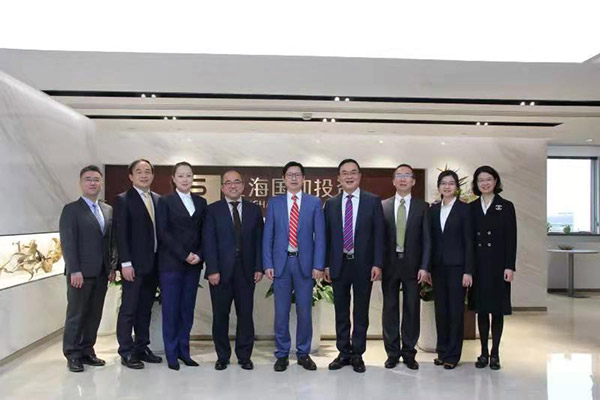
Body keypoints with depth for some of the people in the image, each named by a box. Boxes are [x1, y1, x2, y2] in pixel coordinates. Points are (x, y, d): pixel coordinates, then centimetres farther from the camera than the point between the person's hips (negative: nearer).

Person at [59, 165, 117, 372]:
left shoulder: (108, 210, 12)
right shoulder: (71, 209, -3)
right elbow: (67, 243, -9)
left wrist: (112, 266, 6)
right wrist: (74, 270, -15)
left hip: (101, 273, 5)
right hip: (81, 272, -5)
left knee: (94, 315, 10)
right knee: (76, 314, 4)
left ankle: (87, 351, 21)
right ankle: (72, 355, 16)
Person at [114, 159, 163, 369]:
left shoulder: (158, 199, 12)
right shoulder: (123, 200, -4)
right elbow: (121, 234, -9)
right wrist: (125, 263, -15)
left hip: (154, 263, 6)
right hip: (134, 264, -5)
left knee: (145, 309, 12)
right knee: (129, 309, 2)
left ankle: (142, 348, 22)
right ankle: (126, 352, 12)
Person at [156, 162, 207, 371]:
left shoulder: (201, 202, 11)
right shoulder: (165, 201, 0)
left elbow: (204, 232, 9)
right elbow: (162, 232, -7)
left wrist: (199, 255, -6)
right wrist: (184, 255, -13)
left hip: (194, 263, 4)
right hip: (171, 263, -3)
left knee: (188, 308, 8)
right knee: (171, 309, 2)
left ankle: (183, 351, 20)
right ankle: (172, 354, 14)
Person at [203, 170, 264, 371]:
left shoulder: (254, 210, 8)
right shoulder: (213, 210, 3)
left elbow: (259, 240, 6)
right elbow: (208, 242, -3)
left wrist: (259, 267, -1)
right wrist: (212, 269, -11)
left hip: (246, 271, 1)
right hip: (221, 271, -1)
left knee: (245, 314, 6)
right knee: (220, 315, 7)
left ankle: (244, 356, 20)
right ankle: (222, 356, 22)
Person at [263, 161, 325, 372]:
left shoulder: (314, 202, 5)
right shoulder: (274, 202, 7)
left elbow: (320, 235, 1)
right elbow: (268, 235, 4)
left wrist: (318, 265, -6)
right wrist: (268, 264, -3)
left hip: (305, 263, 0)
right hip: (281, 262, 1)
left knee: (304, 311, 7)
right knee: (281, 311, 6)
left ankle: (303, 353, 22)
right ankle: (282, 354, 20)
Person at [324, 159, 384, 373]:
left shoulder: (373, 201, 0)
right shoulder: (331, 204, 7)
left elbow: (378, 234, -2)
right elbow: (327, 236, 6)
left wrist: (377, 264, -8)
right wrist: (325, 264, 1)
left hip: (363, 264, -2)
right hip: (338, 264, 2)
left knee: (361, 312, 8)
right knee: (341, 311, 11)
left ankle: (357, 354, 22)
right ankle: (343, 352, 25)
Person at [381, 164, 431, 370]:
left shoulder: (422, 206, 4)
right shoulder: (383, 206, 5)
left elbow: (426, 239, 1)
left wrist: (424, 267, -7)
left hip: (412, 265, 0)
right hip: (389, 265, 1)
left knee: (412, 309, 6)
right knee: (390, 309, 7)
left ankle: (409, 353, 18)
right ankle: (392, 353, 18)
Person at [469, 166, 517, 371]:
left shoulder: (506, 206, 0)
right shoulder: (472, 207, 7)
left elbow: (511, 239, -4)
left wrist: (510, 266, -9)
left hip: (498, 265, -2)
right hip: (478, 265, 2)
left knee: (497, 309, 4)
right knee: (481, 309, 8)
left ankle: (495, 353, 15)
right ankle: (483, 352, 18)